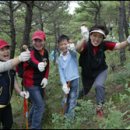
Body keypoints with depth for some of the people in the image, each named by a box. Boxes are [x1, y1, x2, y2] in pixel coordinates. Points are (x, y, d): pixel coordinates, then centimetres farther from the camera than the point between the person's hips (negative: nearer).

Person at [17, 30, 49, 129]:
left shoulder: (45, 52, -2)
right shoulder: (30, 51, -25)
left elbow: (47, 66, 10)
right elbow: (31, 59, -49)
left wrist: (46, 78, -6)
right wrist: (38, 64, -71)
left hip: (40, 83, 8)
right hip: (31, 83, -8)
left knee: (36, 103, 24)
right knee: (40, 106, -10)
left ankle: (31, 122, 48)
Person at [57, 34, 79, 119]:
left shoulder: (72, 54, -6)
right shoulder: (59, 59, 6)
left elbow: (74, 52, -32)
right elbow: (61, 72, 3)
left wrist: (71, 48, -57)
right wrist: (64, 84, -11)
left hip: (74, 80, -5)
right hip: (66, 81, 5)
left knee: (72, 101, -4)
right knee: (67, 100, 17)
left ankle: (69, 118, 4)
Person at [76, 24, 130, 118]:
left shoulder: (103, 44, -24)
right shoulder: (86, 44, -30)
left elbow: (118, 46, -33)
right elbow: (78, 49, -52)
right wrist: (84, 39, -72)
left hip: (101, 71, 0)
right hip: (87, 73, 0)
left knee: (99, 85, -28)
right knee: (85, 90, 21)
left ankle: (99, 107, -4)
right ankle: (77, 98, 58)